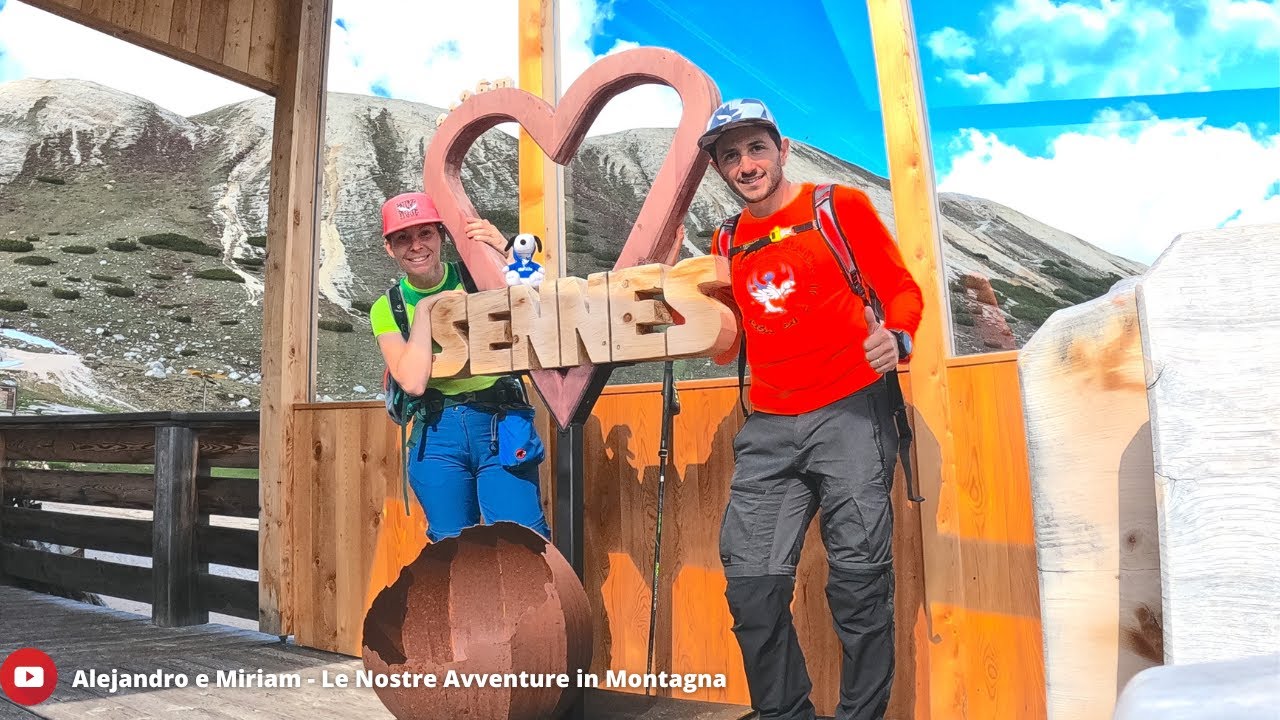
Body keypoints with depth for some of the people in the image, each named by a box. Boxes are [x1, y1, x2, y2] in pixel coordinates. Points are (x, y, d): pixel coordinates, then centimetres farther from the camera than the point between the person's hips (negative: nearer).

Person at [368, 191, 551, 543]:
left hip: (501, 425, -2)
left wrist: (506, 253, -23)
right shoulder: (387, 309, 5)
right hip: (437, 434, 2)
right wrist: (424, 309, -8)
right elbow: (413, 382, -11)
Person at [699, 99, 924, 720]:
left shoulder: (841, 207, 4)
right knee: (752, 585, -1)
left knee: (858, 581, -3)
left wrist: (896, 337, -18)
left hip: (850, 413, -4)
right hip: (768, 428, 4)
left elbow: (903, 289, 3)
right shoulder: (727, 243, 17)